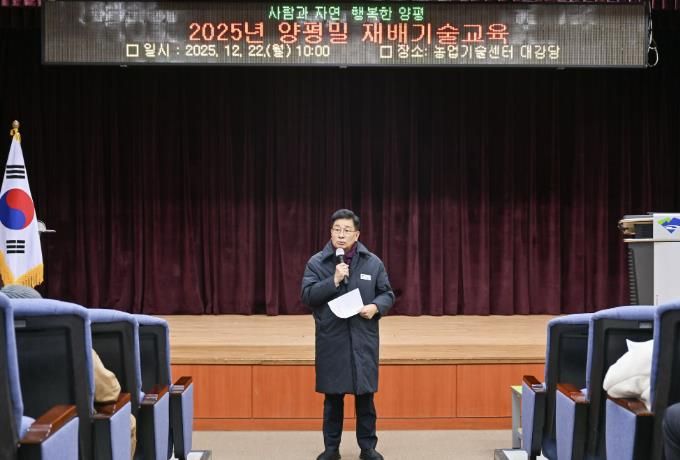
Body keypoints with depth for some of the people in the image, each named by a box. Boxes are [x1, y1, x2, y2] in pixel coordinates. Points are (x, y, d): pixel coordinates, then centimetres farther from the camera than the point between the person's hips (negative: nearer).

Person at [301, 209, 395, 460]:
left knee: (365, 395, 8)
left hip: (363, 341, 1)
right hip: (331, 341, -1)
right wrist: (333, 281, -19)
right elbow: (307, 295, -8)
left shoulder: (373, 262, 2)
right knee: (333, 396, 8)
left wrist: (376, 307, -13)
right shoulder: (316, 262, -1)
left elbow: (387, 294, 8)